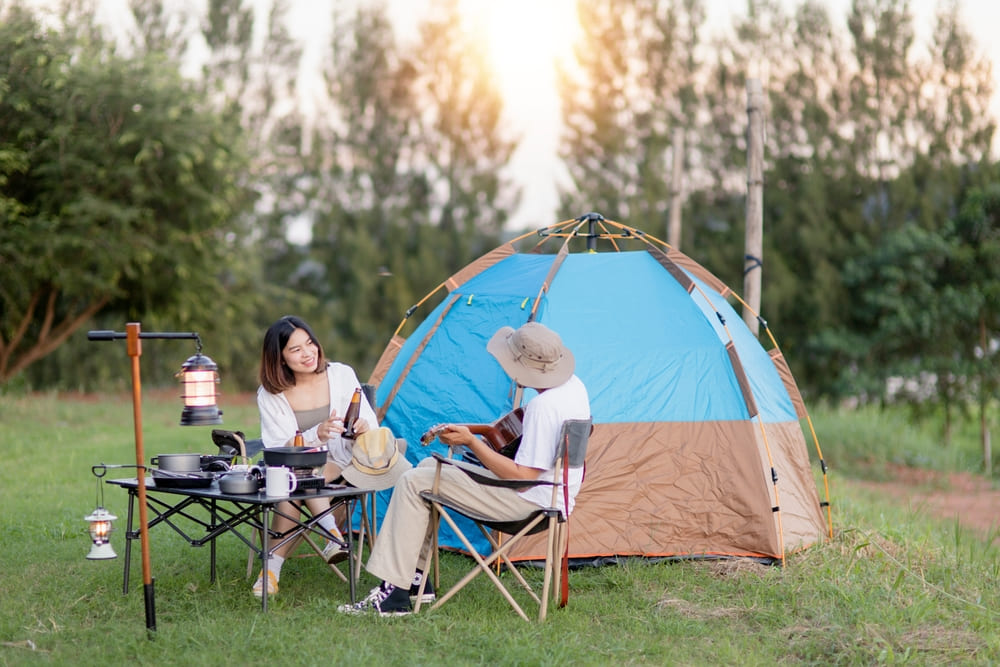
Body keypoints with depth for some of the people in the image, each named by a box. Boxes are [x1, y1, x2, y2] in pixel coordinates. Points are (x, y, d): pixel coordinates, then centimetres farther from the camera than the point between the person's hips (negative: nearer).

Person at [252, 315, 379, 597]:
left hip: (342, 469, 0)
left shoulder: (341, 375, 0)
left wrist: (363, 427, -27)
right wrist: (317, 434, -29)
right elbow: (279, 449, -10)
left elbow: (371, 424, 0)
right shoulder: (269, 395, -1)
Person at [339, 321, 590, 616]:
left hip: (529, 501, -11)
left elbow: (522, 477, -26)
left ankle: (394, 593, -10)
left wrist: (472, 442, -21)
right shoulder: (574, 385, 4)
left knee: (413, 483, -10)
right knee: (429, 467, 18)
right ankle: (414, 578, 17)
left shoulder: (544, 406, -27)